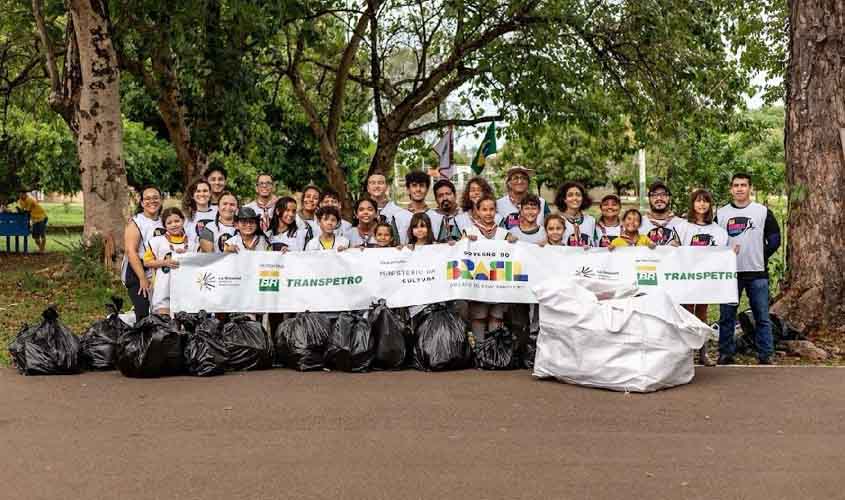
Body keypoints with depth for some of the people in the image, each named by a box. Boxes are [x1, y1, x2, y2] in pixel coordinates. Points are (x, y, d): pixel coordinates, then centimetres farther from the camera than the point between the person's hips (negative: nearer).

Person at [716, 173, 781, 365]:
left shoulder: (763, 211, 4)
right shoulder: (721, 213, 8)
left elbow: (774, 239, 6)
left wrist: (761, 258, 2)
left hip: (757, 273, -1)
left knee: (762, 317, 2)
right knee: (726, 317, 4)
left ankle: (766, 355, 9)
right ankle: (725, 354, 13)